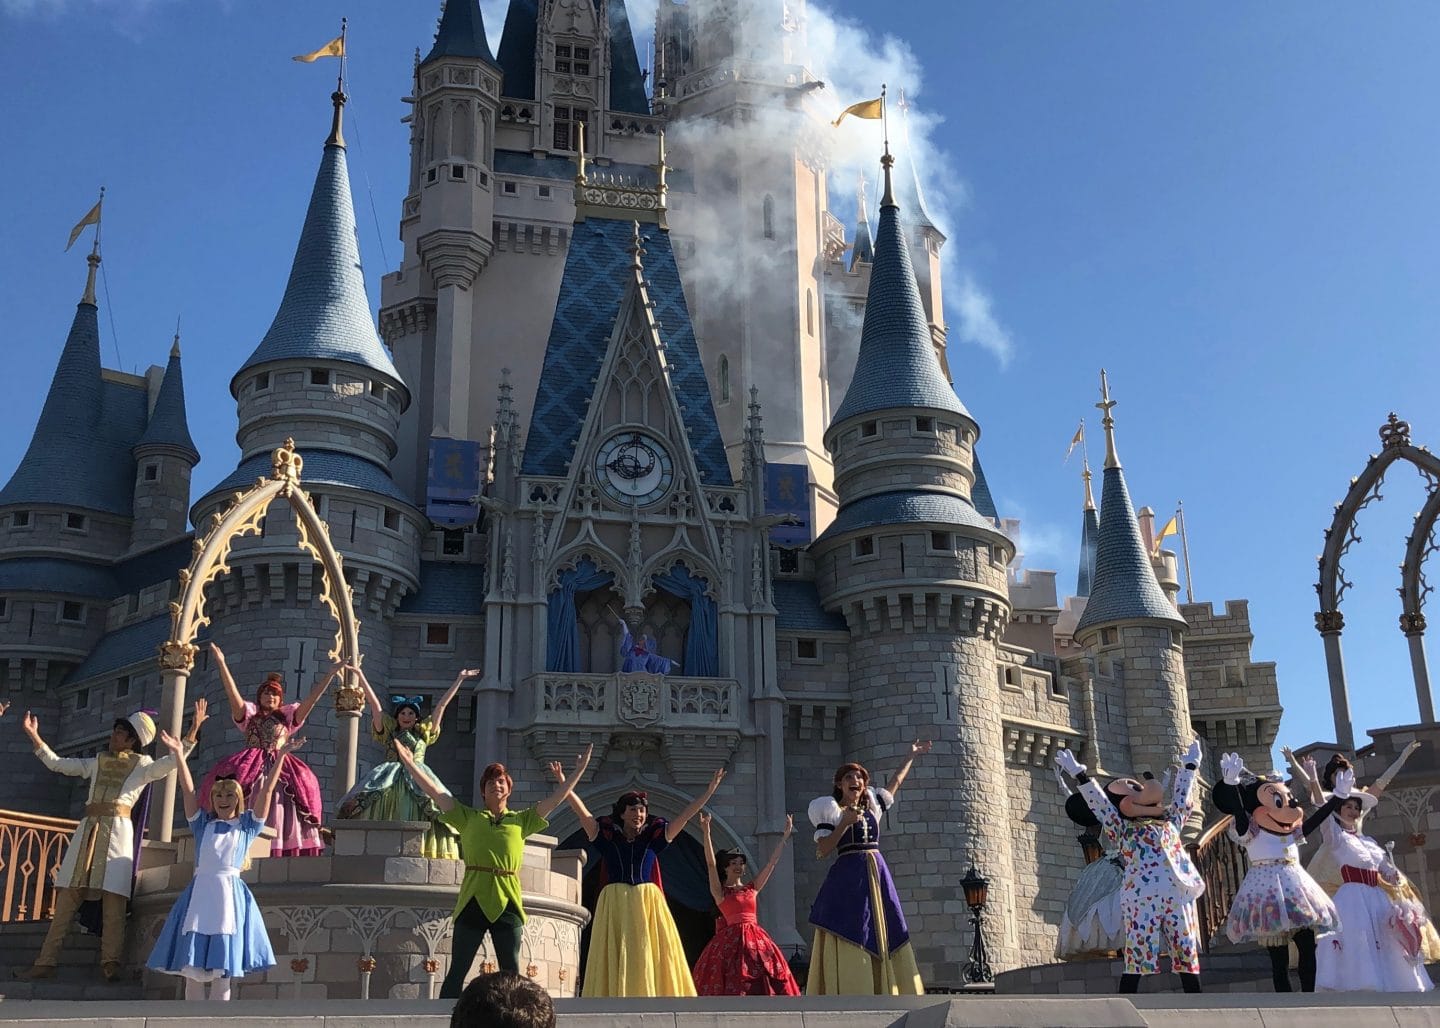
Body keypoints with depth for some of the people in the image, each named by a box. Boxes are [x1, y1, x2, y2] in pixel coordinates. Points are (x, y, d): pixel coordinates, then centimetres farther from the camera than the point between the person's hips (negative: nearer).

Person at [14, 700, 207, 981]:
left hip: (118, 830, -4)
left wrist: (193, 730, -16)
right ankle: (46, 962, 0)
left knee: (113, 897, -14)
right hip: (88, 829, 5)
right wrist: (33, 735, 22)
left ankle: (110, 964, -18)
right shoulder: (97, 762, 23)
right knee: (67, 897, 0)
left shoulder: (143, 765, 10)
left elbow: (173, 761, -6)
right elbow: (56, 763, 25)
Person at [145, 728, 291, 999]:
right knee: (191, 971, -1)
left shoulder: (247, 825, 13)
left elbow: (267, 790, 5)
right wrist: (178, 754, 0)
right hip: (200, 893, 1)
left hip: (230, 893, -1)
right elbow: (188, 790, 8)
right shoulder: (203, 824, 16)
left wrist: (280, 755, -2)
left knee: (222, 973, -2)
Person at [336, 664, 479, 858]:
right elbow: (374, 702, 11)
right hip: (387, 782, 0)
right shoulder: (388, 731, 16)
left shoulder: (424, 733, 17)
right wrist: (359, 674, 6)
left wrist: (459, 679, 15)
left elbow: (442, 705, 16)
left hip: (417, 782, 0)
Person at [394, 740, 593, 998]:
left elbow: (556, 799, 11)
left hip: (507, 902, 1)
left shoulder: (521, 820, 13)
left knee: (511, 973, 2)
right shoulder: (468, 818, 11)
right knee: (457, 970, 0)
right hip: (473, 900, -1)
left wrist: (578, 771, 6)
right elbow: (434, 791, 8)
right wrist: (410, 763, 3)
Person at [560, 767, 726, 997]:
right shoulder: (607, 837, 8)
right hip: (615, 906, -1)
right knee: (617, 960, -7)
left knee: (652, 958, -5)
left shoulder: (653, 838, 11)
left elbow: (685, 816, 8)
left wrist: (710, 790, 3)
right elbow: (582, 812, -1)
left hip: (649, 904, 1)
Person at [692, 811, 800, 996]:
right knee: (732, 986, -9)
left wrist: (786, 835, 17)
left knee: (760, 985, -5)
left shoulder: (752, 888, 16)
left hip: (755, 939, 4)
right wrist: (706, 833, -19)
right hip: (731, 940, -4)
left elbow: (772, 862, 17)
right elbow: (711, 864, -8)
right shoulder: (720, 891, 5)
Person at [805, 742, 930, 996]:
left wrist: (912, 756, 39)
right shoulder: (831, 810, 3)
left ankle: (887, 994, -2)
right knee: (850, 944, -13)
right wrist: (845, 823, -12)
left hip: (878, 876, 6)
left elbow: (896, 782, 33)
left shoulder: (872, 805, 17)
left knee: (887, 941, -1)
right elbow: (821, 851, -5)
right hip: (847, 879, -6)